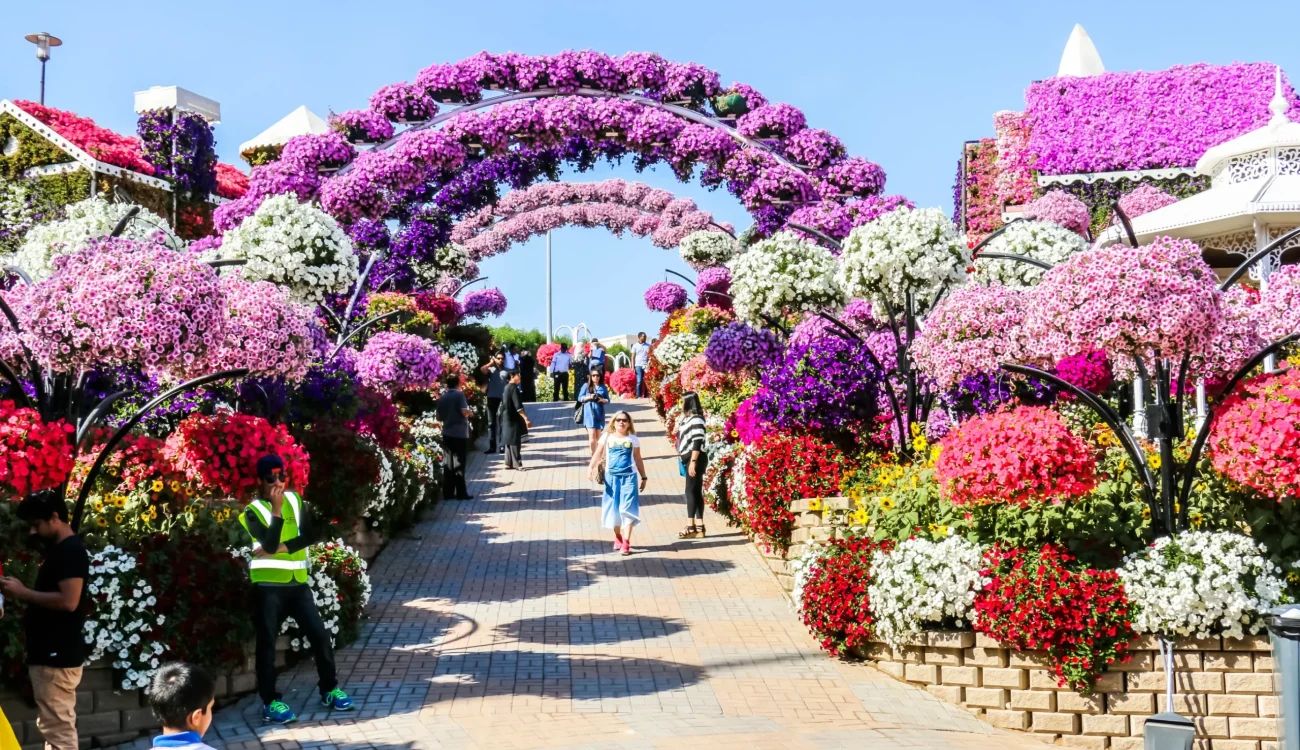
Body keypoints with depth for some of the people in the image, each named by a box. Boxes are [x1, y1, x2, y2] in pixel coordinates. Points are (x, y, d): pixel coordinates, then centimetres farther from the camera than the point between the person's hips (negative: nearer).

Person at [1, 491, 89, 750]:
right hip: (50, 654, 10)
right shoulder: (58, 550, 16)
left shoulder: (71, 551, -16)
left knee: (58, 729, -7)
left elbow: (68, 601, -25)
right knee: (55, 726, 15)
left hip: (58, 657, -10)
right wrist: (21, 593, 7)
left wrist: (23, 592, -15)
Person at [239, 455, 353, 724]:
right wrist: (277, 510, -19)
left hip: (297, 582, 4)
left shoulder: (295, 500, 8)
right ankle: (270, 703, 7)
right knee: (267, 644, -3)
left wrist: (282, 547, -15)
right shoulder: (253, 511, -5)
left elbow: (308, 536, -3)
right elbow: (269, 544, -20)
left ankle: (329, 690, 19)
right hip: (268, 585, -4)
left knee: (320, 635, 3)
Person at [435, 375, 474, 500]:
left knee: (448, 464, 8)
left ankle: (448, 492, 9)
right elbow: (464, 411, -18)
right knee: (459, 463, -1)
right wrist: (471, 413, 2)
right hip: (460, 433, -5)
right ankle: (461, 493, 0)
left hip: (447, 433, 5)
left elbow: (439, 417, 11)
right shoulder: (459, 395, -8)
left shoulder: (441, 398, 8)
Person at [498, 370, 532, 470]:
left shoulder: (507, 387, 12)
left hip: (508, 418, 10)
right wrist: (526, 419, -26)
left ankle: (509, 463, 13)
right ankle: (516, 463, -4)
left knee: (509, 441, 11)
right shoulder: (513, 388, -16)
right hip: (513, 419, -9)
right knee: (514, 442, -6)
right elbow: (518, 406, -23)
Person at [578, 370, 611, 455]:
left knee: (598, 436, 10)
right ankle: (593, 455, -4)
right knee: (592, 435, -11)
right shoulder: (586, 386, 1)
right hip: (589, 413, -3)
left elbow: (608, 400, 9)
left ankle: (597, 454, 23)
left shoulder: (603, 387, 6)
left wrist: (602, 400, -12)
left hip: (599, 413, 3)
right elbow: (580, 398, 2)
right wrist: (589, 397, -13)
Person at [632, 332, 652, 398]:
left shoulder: (648, 346, 11)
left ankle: (646, 395, 3)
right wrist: (633, 367, -2)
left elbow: (650, 356, 9)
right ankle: (638, 396, -2)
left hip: (646, 366, 1)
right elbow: (633, 357, 6)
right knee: (639, 381, -6)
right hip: (638, 365, -1)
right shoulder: (635, 346, 8)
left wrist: (649, 365, -5)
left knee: (647, 381, -2)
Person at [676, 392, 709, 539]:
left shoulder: (696, 420, -16)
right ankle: (699, 527, 12)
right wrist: (682, 455, 17)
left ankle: (691, 528, -9)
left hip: (695, 459, -10)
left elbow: (697, 442, -21)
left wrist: (693, 461, -23)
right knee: (696, 492, 9)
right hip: (689, 458, 10)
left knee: (691, 491, -10)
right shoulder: (686, 418, 13)